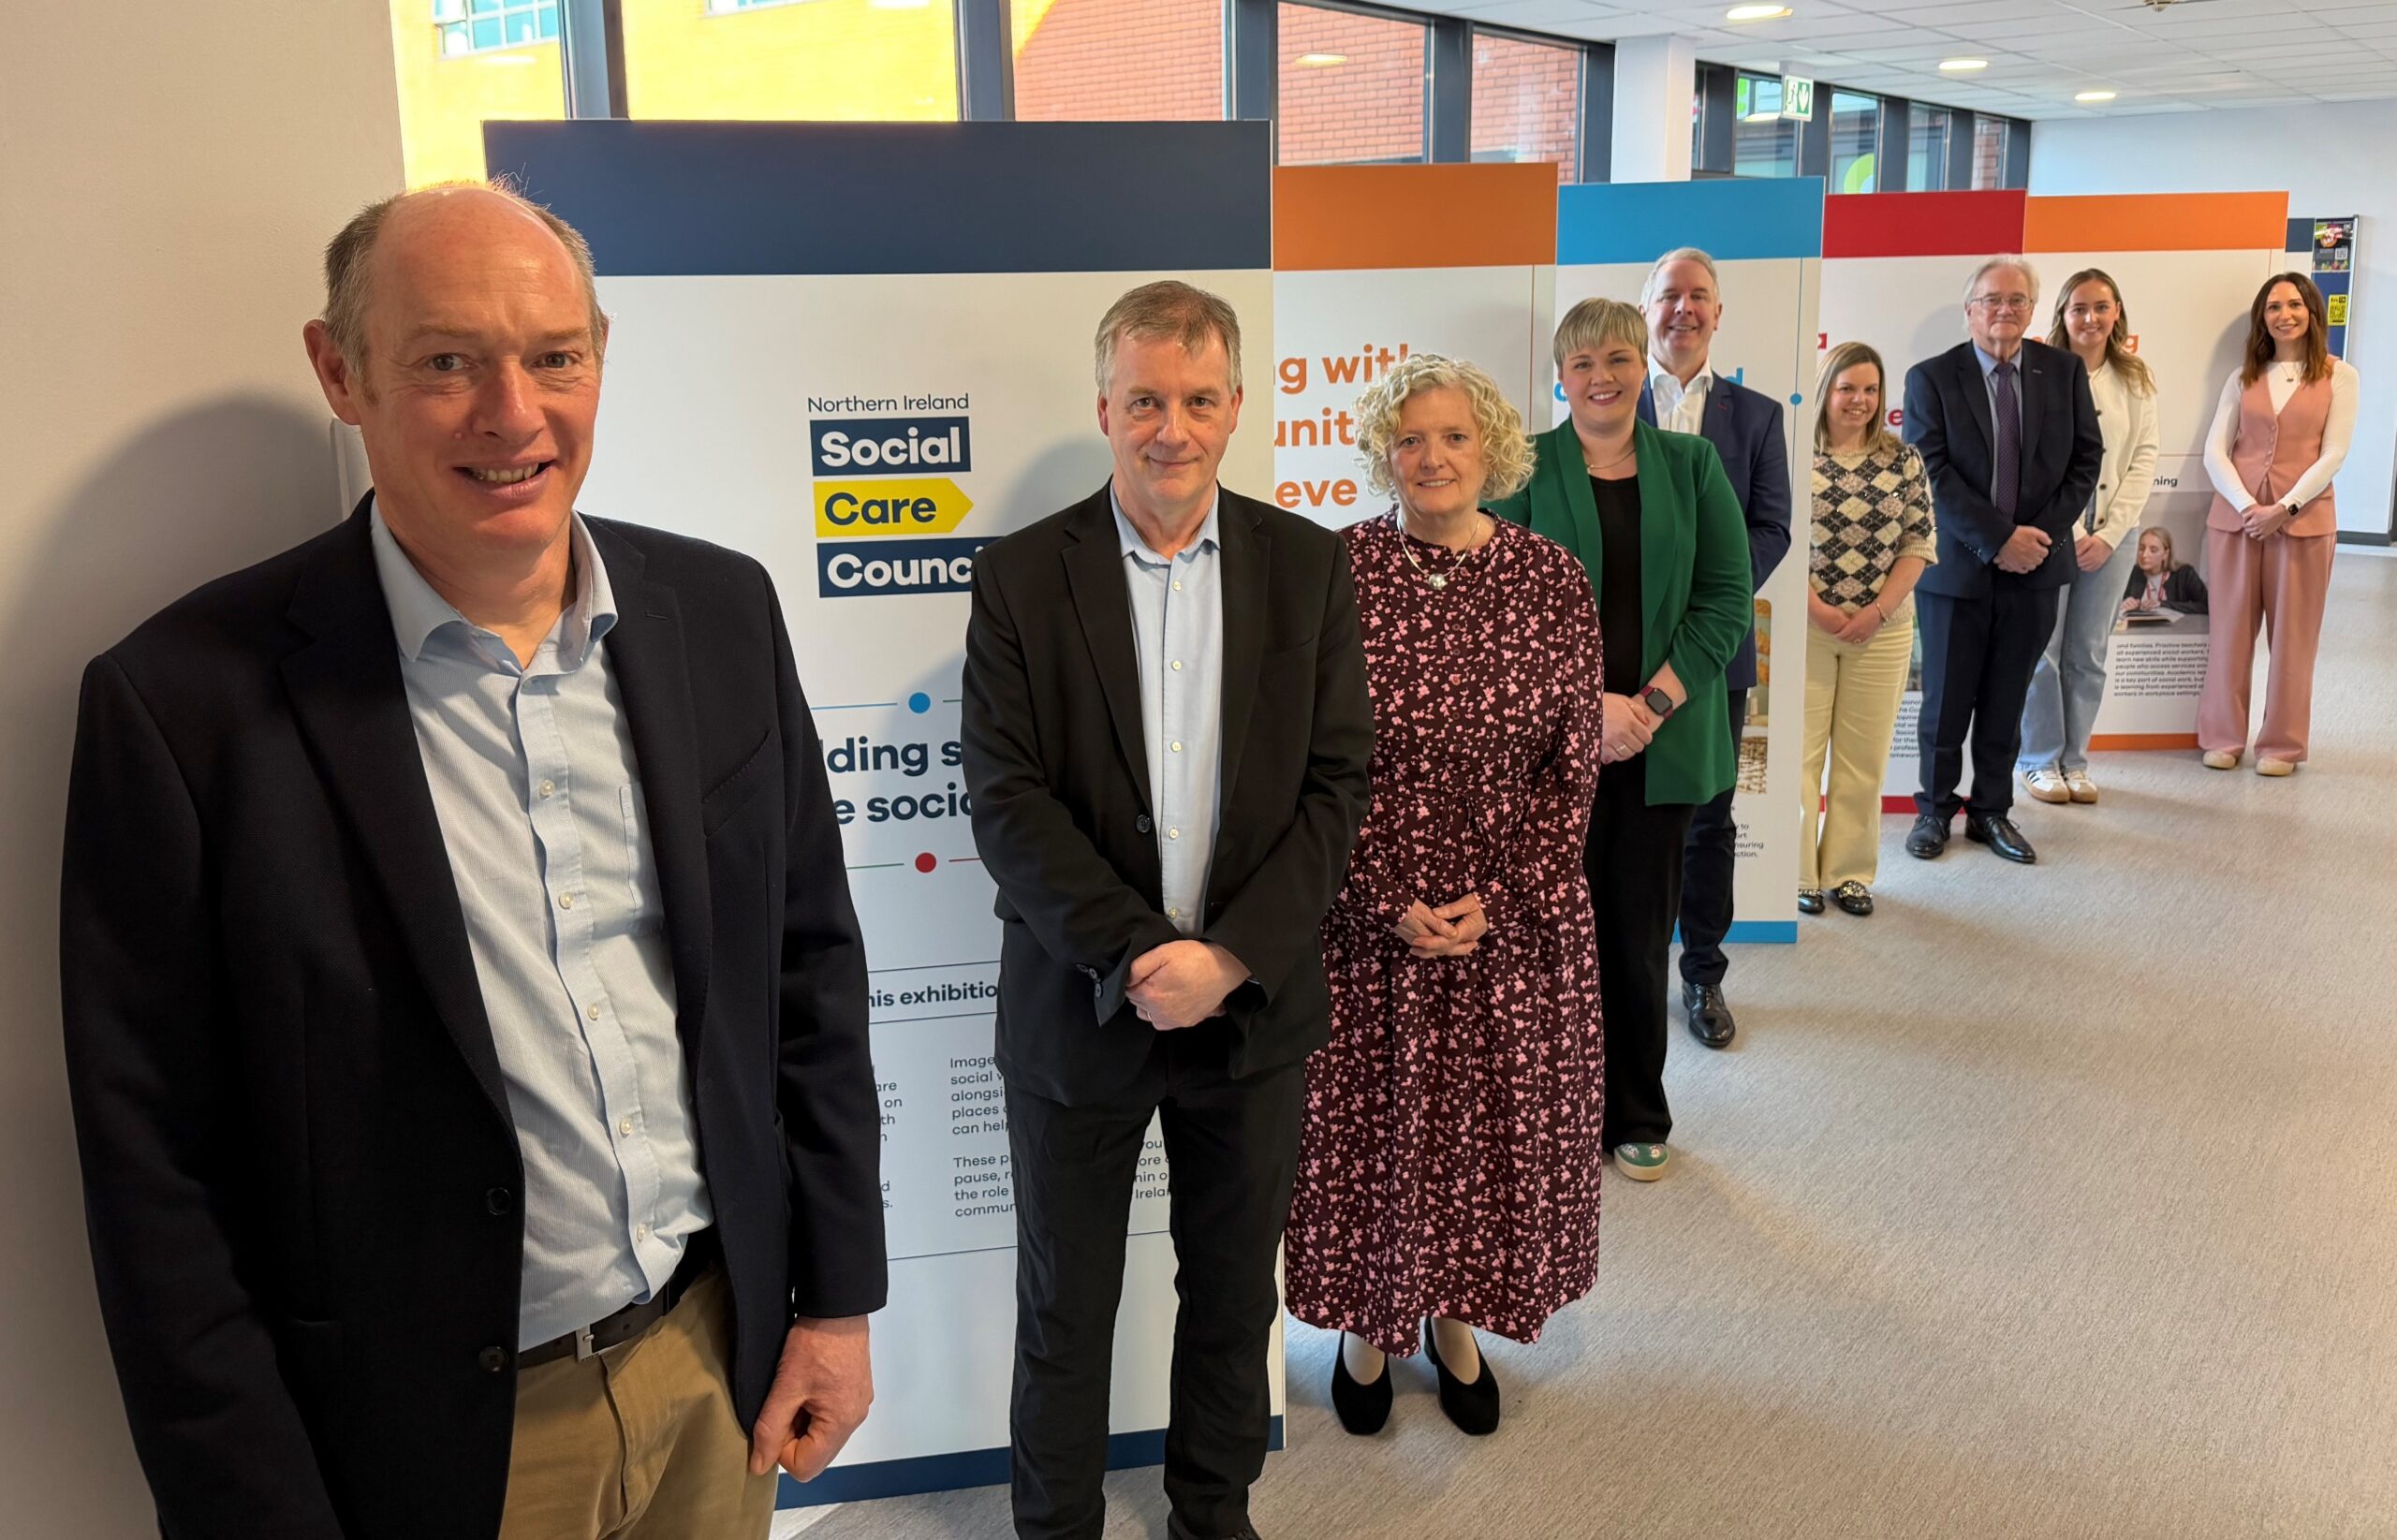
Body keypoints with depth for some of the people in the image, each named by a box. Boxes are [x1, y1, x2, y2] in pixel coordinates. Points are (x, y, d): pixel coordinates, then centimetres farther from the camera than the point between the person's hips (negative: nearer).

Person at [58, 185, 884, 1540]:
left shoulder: (722, 611, -3)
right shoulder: (185, 701, -15)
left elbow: (811, 962, 3)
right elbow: (157, 1175, -11)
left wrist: (839, 1296, 4)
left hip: (722, 1371, 4)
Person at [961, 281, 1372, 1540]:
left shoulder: (1307, 565, -1)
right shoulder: (1020, 577, -6)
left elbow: (1336, 783, -4)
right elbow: (1007, 804, -11)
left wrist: (1230, 958, -15)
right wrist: (1140, 957, -20)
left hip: (1256, 1003, 2)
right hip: (1080, 1005, -1)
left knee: (1235, 1291, 19)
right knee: (1064, 1308, 14)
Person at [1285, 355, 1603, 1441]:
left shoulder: (1552, 581, -2)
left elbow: (1573, 767, -1)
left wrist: (1500, 898, -11)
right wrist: (1391, 901, -14)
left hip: (1514, 921, 2)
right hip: (1364, 921, -1)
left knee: (1495, 1126, 13)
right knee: (1363, 1121, 11)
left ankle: (1455, 1319, 38)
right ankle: (1368, 1323, 35)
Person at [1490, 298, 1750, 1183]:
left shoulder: (1691, 465, 7)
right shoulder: (1526, 467, 1)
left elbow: (1727, 599, 1)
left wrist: (1652, 703, -10)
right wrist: (1587, 702, -15)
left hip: (1664, 739, 2)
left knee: (1642, 933, 8)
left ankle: (1638, 1117, 25)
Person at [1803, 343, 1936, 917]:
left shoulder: (1904, 460, 5)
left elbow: (1918, 544, 3)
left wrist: (1877, 612, -8)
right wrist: (1816, 608, -12)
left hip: (1882, 629, 3)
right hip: (1805, 626, -2)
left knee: (1864, 757, 7)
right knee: (1798, 750, 2)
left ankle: (1850, 873, 19)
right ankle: (1798, 875, 12)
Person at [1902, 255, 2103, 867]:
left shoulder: (2065, 371, 5)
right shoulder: (1931, 378, -5)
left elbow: (2086, 458, 5)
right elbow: (1931, 473, -12)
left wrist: (2044, 533, -9)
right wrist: (1997, 539, -17)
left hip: (2035, 564, 3)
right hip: (1956, 566, -2)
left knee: (2006, 701, 11)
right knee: (1946, 701, 7)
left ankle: (1992, 811, 24)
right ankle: (1935, 810, 23)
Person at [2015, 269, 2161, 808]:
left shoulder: (2136, 379, 7)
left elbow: (2145, 459, 5)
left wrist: (2109, 534, -6)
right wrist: (2070, 535, -11)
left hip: (2112, 536, 4)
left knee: (2089, 654, 8)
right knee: (2042, 652, 3)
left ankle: (2074, 760, 18)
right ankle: (2039, 760, 15)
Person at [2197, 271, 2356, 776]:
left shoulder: (2338, 375, 4)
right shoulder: (2243, 378, 11)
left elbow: (2333, 454, -4)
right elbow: (2215, 451, 3)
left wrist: (2285, 508, -15)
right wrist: (2246, 506, -12)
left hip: (2304, 518, -2)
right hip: (2236, 516, 2)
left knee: (2292, 635, 2)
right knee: (2231, 629, 4)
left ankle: (2282, 744, 10)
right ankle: (2222, 737, 13)